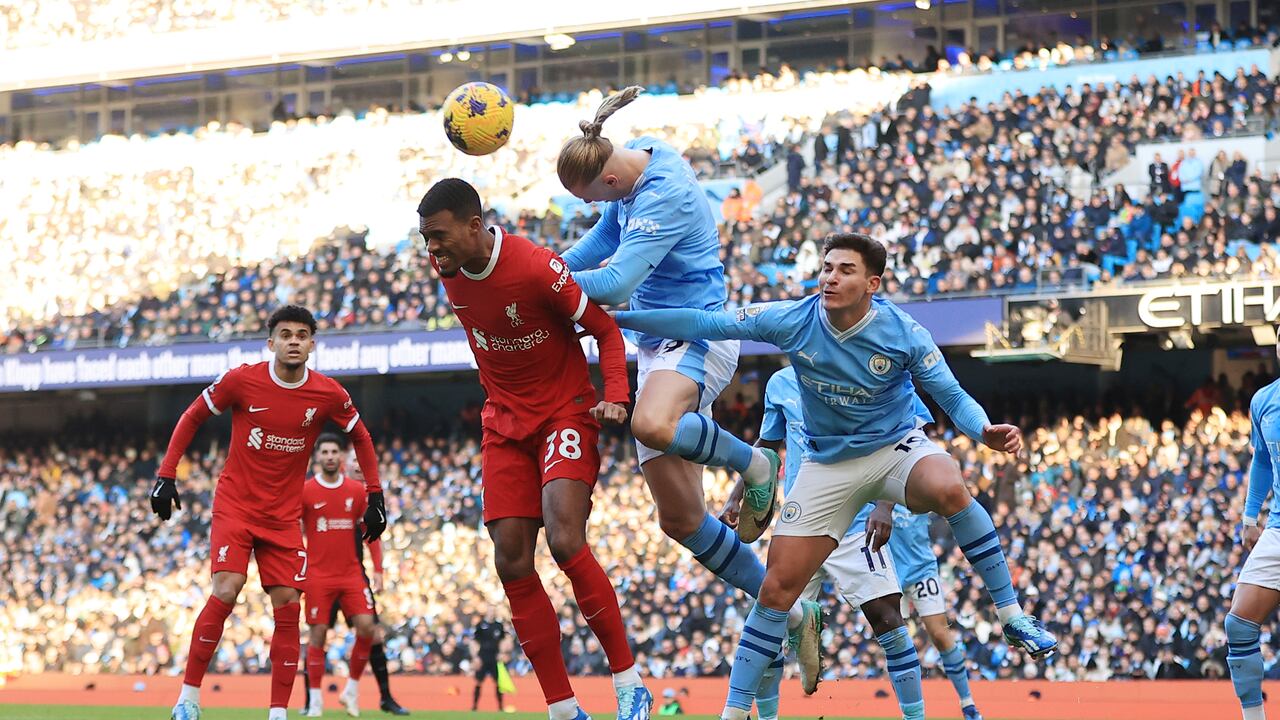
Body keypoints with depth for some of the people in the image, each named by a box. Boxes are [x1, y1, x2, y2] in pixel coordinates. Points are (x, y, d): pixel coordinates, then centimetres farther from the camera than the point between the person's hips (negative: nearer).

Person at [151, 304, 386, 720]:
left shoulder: (329, 395, -6)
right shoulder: (241, 381, -11)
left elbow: (360, 437, 12)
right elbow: (192, 417, 3)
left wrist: (375, 498, 6)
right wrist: (166, 476, -2)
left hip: (284, 516, 3)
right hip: (234, 506, -3)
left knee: (287, 607, -4)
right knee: (225, 592, -20)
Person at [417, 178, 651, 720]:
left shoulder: (536, 268, -24)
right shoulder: (448, 271, -4)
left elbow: (606, 330, -13)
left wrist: (615, 398, -25)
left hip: (565, 413, -6)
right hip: (505, 424, 6)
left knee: (565, 542, -24)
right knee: (512, 562, -4)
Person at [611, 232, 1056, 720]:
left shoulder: (902, 333, -19)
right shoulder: (792, 321, -16)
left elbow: (952, 396, -12)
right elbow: (705, 324, -11)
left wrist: (985, 432, -34)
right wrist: (618, 318, -14)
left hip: (896, 448, -2)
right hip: (828, 466, 2)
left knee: (948, 488, -37)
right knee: (777, 588, -4)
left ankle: (1012, 617, -24)